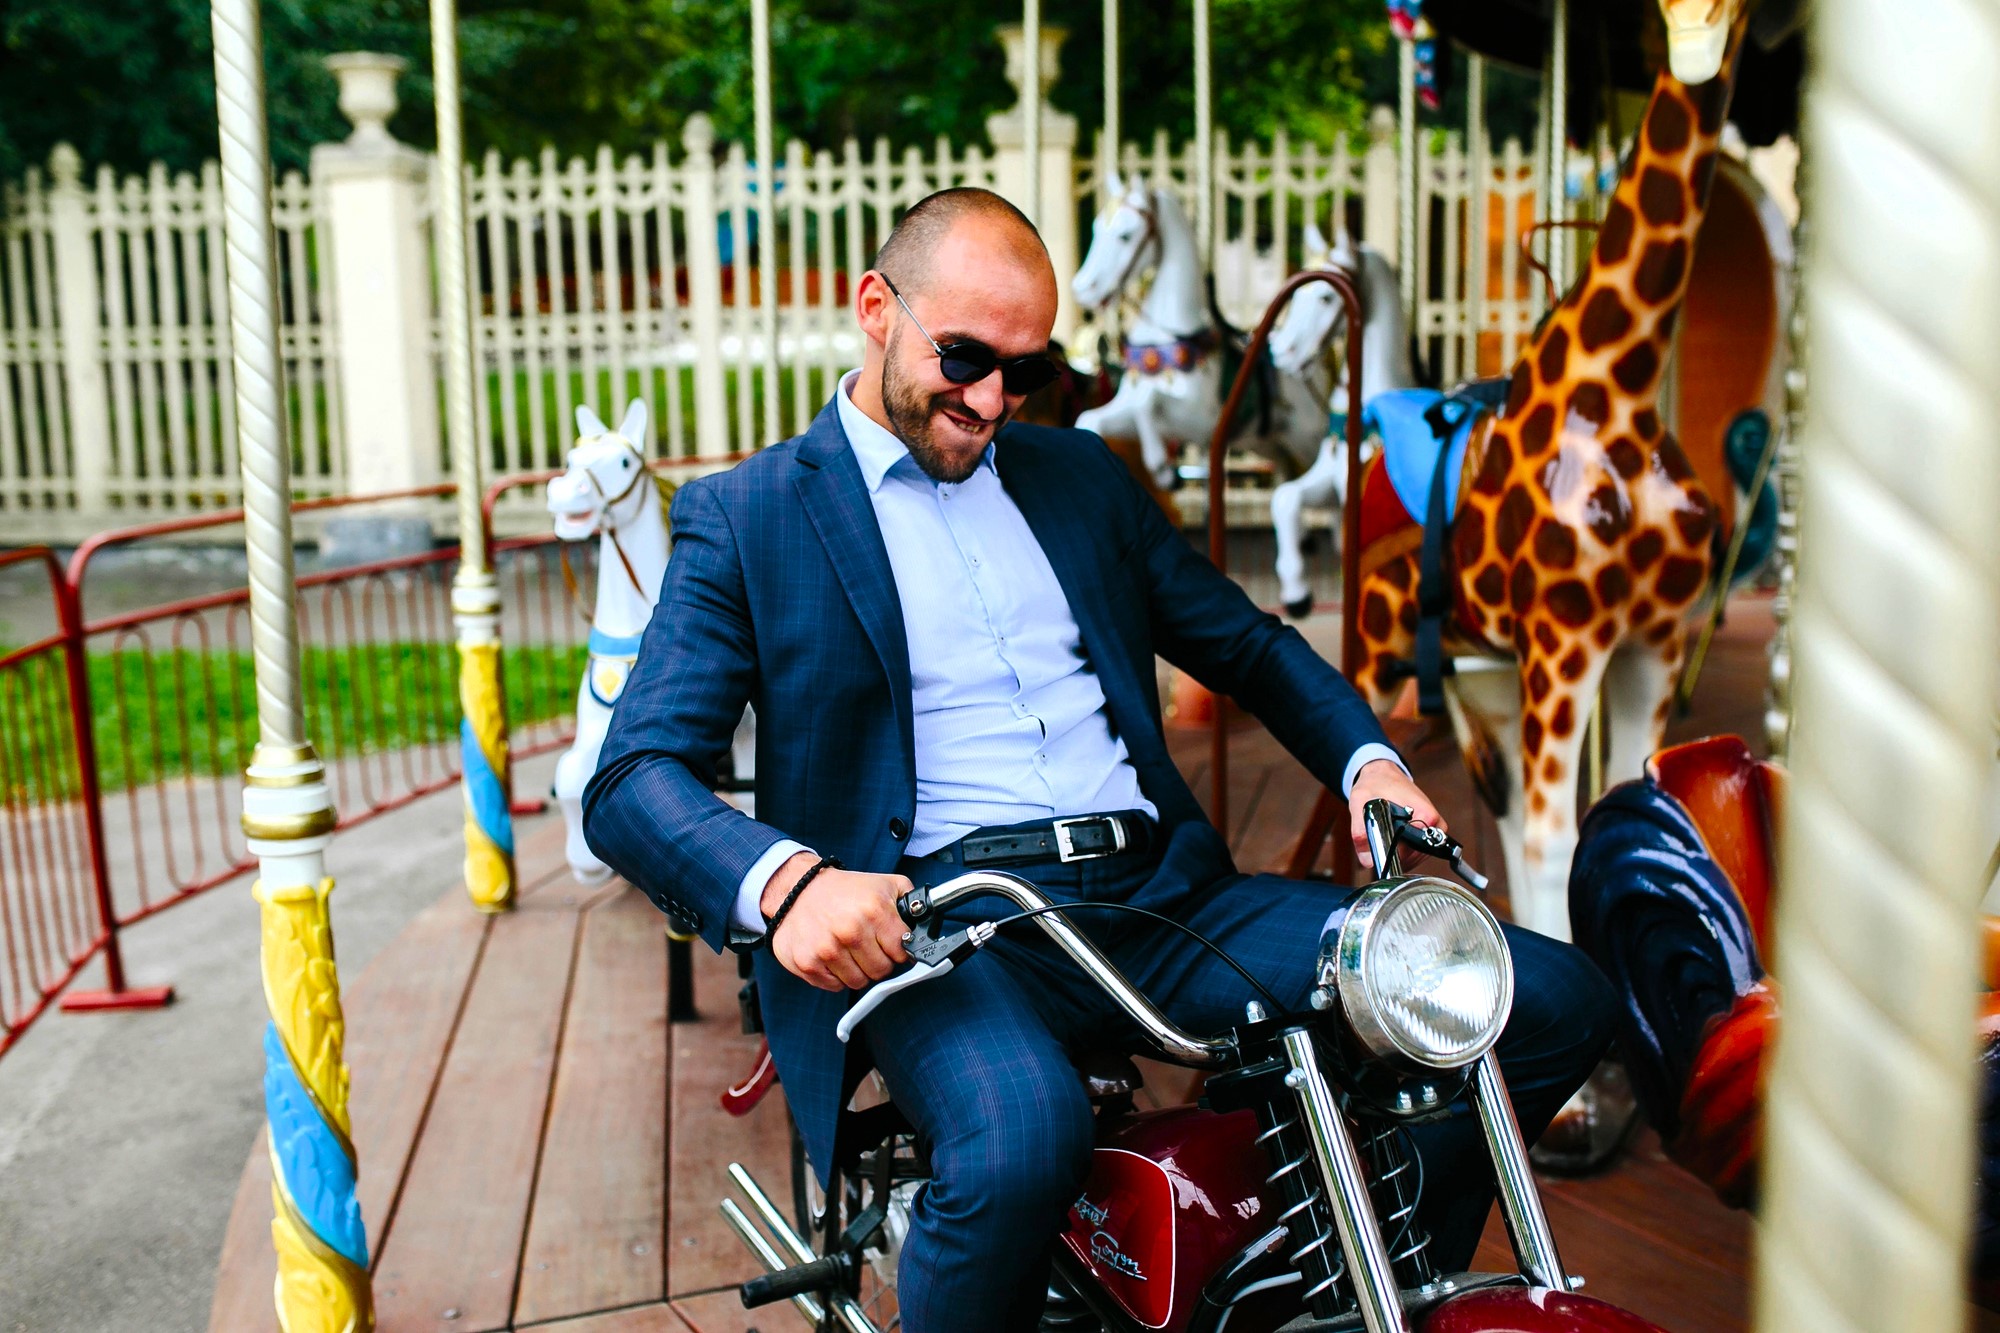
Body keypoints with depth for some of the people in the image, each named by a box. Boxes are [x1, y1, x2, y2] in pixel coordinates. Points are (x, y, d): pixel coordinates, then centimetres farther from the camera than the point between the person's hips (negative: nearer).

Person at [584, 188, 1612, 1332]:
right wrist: (784, 879, -27)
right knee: (1022, 1139, -40)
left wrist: (1369, 760, 4)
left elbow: (1247, 643, 25)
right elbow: (632, 779, -5)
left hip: (1164, 895, 6)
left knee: (1558, 1002, -7)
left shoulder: (1081, 473, 21)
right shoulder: (747, 516, 5)